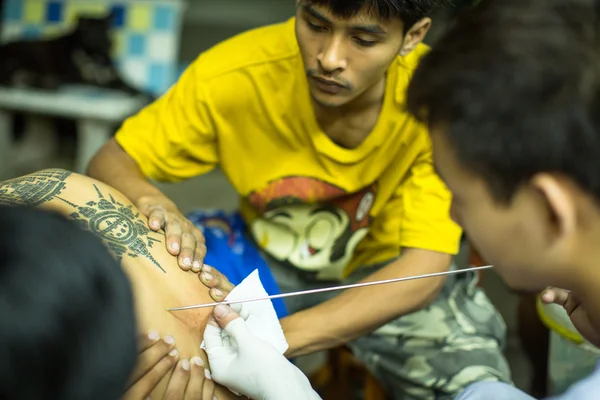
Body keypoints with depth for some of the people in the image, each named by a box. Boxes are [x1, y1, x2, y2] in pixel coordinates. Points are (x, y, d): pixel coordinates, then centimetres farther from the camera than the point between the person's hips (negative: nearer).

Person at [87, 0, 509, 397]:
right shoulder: (233, 74, -26)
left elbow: (424, 268, -33)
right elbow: (110, 162, -15)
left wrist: (278, 337, -46)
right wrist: (151, 201, -41)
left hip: (388, 269, 0)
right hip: (265, 255, 1)